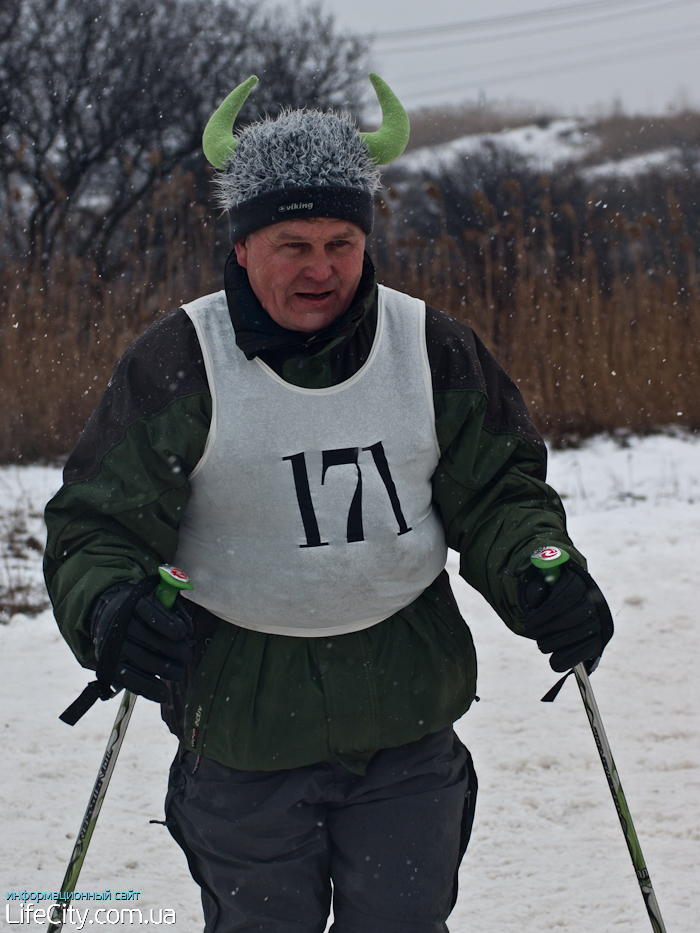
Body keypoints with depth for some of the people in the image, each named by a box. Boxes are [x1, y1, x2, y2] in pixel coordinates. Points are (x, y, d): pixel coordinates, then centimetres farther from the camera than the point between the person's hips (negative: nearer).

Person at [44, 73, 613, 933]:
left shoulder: (433, 350, -2)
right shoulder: (178, 365, -10)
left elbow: (496, 492, 6)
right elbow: (97, 523, -8)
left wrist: (543, 573, -15)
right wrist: (108, 610, -29)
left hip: (408, 719, 2)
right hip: (243, 724, -2)